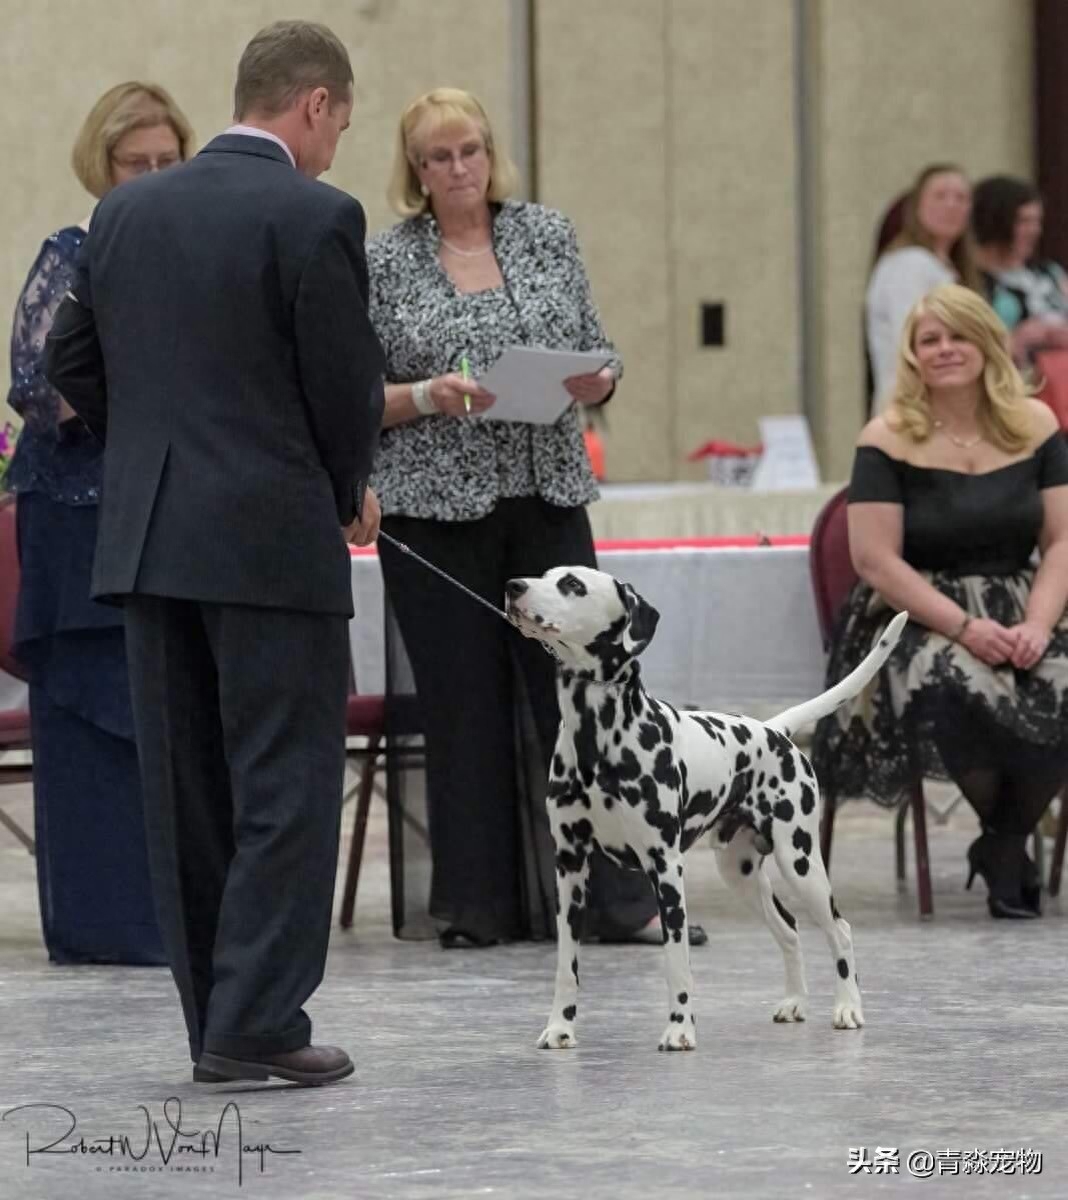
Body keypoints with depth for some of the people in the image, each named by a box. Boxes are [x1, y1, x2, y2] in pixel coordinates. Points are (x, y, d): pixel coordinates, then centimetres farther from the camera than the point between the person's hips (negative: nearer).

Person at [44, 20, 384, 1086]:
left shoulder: (127, 213, 9)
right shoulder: (315, 217, -10)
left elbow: (71, 361, 12)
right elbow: (346, 382, -9)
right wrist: (349, 495, 9)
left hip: (146, 539, 6)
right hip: (272, 538, -6)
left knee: (186, 795, 10)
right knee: (287, 786, -2)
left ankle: (218, 1026, 13)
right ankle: (258, 1023, -7)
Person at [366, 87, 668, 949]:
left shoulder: (548, 236, 7)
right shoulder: (385, 263, 1)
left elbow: (600, 361, 10)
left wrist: (591, 381, -11)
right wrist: (430, 397, -17)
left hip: (548, 497, 2)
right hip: (436, 509, -2)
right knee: (463, 705, 2)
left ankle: (617, 897, 4)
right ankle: (478, 904, 10)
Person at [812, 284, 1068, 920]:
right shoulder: (890, 439, -2)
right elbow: (876, 560, -8)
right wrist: (965, 627, -18)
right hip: (918, 617, -3)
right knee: (950, 686, -37)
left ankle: (1004, 843, -3)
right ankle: (1006, 839, -5)